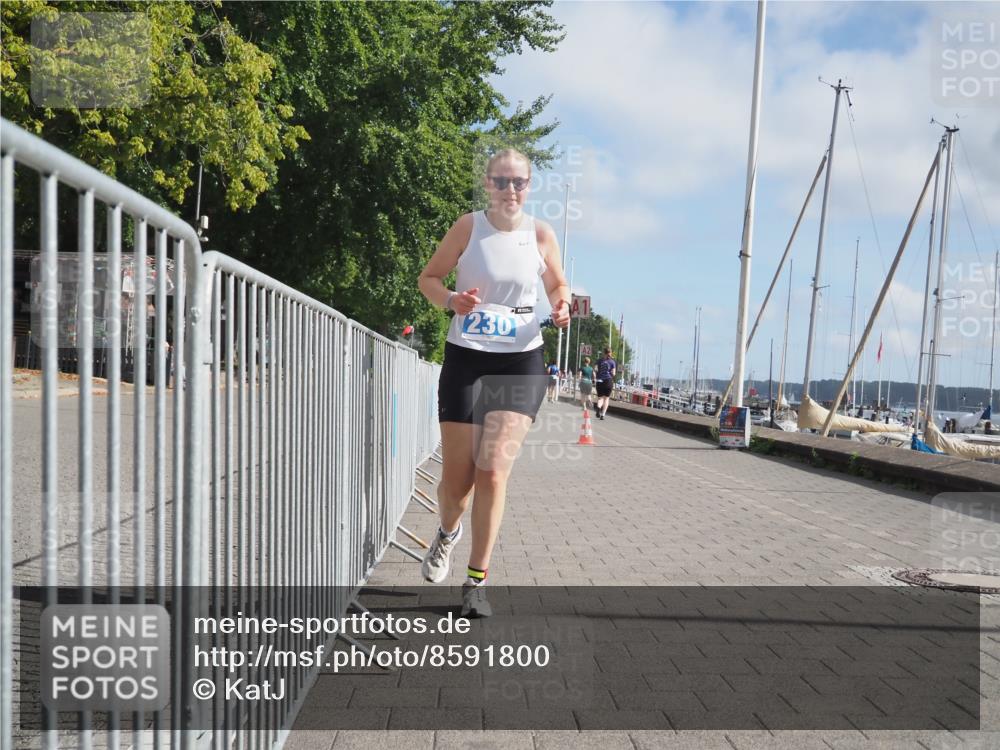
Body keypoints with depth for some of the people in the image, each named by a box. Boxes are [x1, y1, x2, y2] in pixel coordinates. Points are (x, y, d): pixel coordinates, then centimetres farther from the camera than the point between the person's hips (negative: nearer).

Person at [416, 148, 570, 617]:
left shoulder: (540, 234, 2)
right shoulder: (468, 226, -2)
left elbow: (557, 284, 17)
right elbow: (428, 278, 5)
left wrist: (561, 306, -6)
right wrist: (451, 299, -17)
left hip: (521, 363, 0)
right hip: (465, 358, 0)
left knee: (493, 472, -9)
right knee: (457, 476, 3)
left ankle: (476, 581, 5)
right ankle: (448, 532, 39)